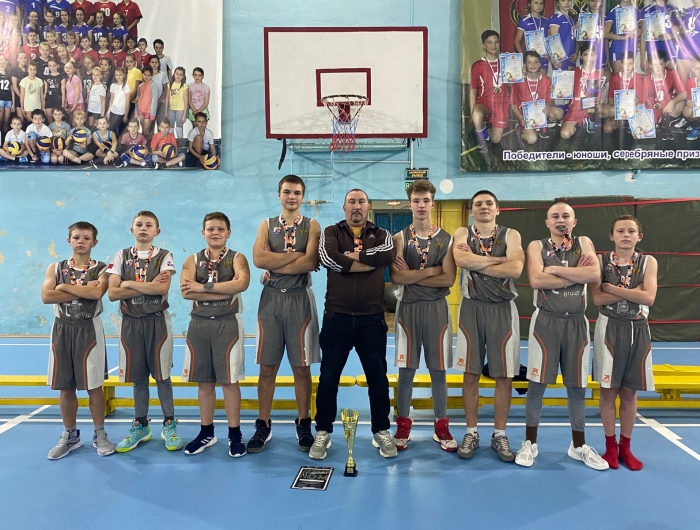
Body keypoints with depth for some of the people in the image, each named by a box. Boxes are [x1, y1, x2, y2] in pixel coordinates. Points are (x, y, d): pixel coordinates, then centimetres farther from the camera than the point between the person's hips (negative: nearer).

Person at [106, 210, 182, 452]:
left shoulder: (164, 256, 1)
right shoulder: (121, 256, 6)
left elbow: (162, 289, -15)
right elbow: (112, 293, -5)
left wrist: (129, 284, -9)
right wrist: (150, 287, -10)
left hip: (157, 321, -2)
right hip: (131, 322, 2)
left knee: (162, 374, 3)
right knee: (138, 376, 10)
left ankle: (169, 424, 15)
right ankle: (140, 426, 23)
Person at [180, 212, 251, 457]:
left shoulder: (237, 258, 2)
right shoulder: (193, 260, 9)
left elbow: (242, 283, -20)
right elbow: (186, 291, -9)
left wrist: (205, 287, -17)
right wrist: (225, 290, -15)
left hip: (228, 324, -3)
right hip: (199, 324, 3)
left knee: (229, 380, 1)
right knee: (204, 381, 10)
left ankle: (235, 434, 12)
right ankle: (206, 432, 23)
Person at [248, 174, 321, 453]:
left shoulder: (312, 226, 4)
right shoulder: (266, 225, 9)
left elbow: (310, 263, -12)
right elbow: (259, 259, -9)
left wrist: (275, 265, -11)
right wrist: (295, 255, -11)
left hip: (300, 299, -1)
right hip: (270, 299, 2)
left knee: (301, 367, 5)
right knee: (267, 367, 6)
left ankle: (303, 425, 18)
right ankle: (263, 426, 18)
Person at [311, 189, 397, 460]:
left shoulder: (381, 235, 8)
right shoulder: (331, 233, 5)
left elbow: (389, 254, -16)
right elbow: (328, 258, -18)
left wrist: (352, 255, -13)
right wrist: (372, 261, -14)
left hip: (372, 319, 1)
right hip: (336, 317, -1)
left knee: (378, 378, 10)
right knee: (328, 378, 8)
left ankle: (382, 431, 26)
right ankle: (323, 432, 23)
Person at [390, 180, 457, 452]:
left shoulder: (446, 239, 4)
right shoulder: (399, 238, 2)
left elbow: (449, 280, -8)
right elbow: (396, 277, -11)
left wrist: (412, 275, -9)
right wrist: (431, 270, -12)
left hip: (437, 308, 1)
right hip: (408, 308, 0)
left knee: (438, 370, 7)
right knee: (406, 370, 5)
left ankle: (442, 427, 20)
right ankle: (403, 426, 17)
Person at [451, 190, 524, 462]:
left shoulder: (511, 235, 2)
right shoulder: (462, 233, 4)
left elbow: (515, 269, -17)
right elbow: (461, 260, -19)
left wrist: (476, 263, -13)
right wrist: (499, 259, -13)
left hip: (503, 309, 0)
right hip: (471, 308, 0)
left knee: (504, 376, 5)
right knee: (471, 375, 5)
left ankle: (499, 435, 19)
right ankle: (471, 433, 18)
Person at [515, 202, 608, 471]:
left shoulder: (584, 243, 6)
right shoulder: (537, 246, 1)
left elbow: (595, 274, -13)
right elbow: (536, 280, -16)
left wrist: (555, 269, -14)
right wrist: (577, 274, -11)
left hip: (576, 322, 2)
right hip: (546, 321, -2)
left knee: (578, 387, 10)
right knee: (537, 384, 3)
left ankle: (579, 445, 26)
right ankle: (530, 442, 16)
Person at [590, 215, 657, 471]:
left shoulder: (648, 262, 3)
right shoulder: (601, 261, -1)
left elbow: (648, 298, -13)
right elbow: (598, 298, -13)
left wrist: (612, 288, -14)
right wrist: (632, 292, -14)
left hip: (638, 331, 2)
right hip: (609, 329, -1)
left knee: (630, 392, 9)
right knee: (608, 390, 4)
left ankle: (625, 446, 22)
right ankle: (610, 445, 17)